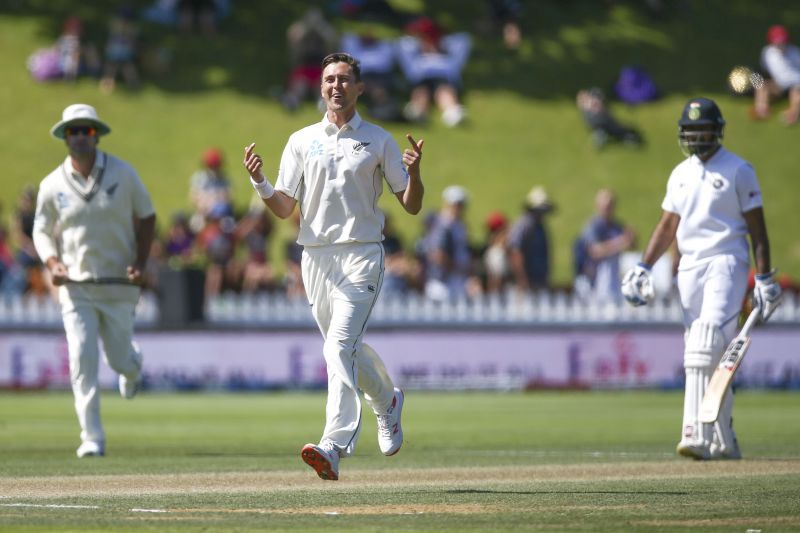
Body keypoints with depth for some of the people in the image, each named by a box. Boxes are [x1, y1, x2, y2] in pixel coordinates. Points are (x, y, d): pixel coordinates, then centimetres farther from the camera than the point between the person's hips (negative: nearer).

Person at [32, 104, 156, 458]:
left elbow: (146, 216, 7)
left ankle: (132, 365, 48)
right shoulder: (52, 185, 0)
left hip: (119, 284, 0)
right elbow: (42, 230, 9)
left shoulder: (122, 174, -2)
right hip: (76, 287, 0)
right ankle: (92, 438, -7)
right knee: (82, 361, -11)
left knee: (119, 359, 8)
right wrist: (52, 262, -11)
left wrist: (140, 262, -5)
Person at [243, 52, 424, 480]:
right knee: (346, 348, 13)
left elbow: (411, 205, 6)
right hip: (316, 256, 4)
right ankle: (386, 402, 43)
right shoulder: (302, 141, 12)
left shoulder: (378, 141, 6)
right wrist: (259, 183, -11)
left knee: (339, 347, -19)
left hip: (361, 255, -4)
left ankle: (334, 448, -28)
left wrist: (414, 172, -14)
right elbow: (284, 208, 8)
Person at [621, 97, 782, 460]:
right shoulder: (680, 174, 16)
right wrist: (643, 267, 7)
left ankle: (697, 434, -30)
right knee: (708, 360, 6)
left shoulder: (738, 171, -1)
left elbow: (756, 227, -3)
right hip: (690, 266, 6)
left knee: (707, 346, -21)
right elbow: (667, 226, 19)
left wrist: (765, 278, -8)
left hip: (727, 263, -6)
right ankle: (725, 442, 13)